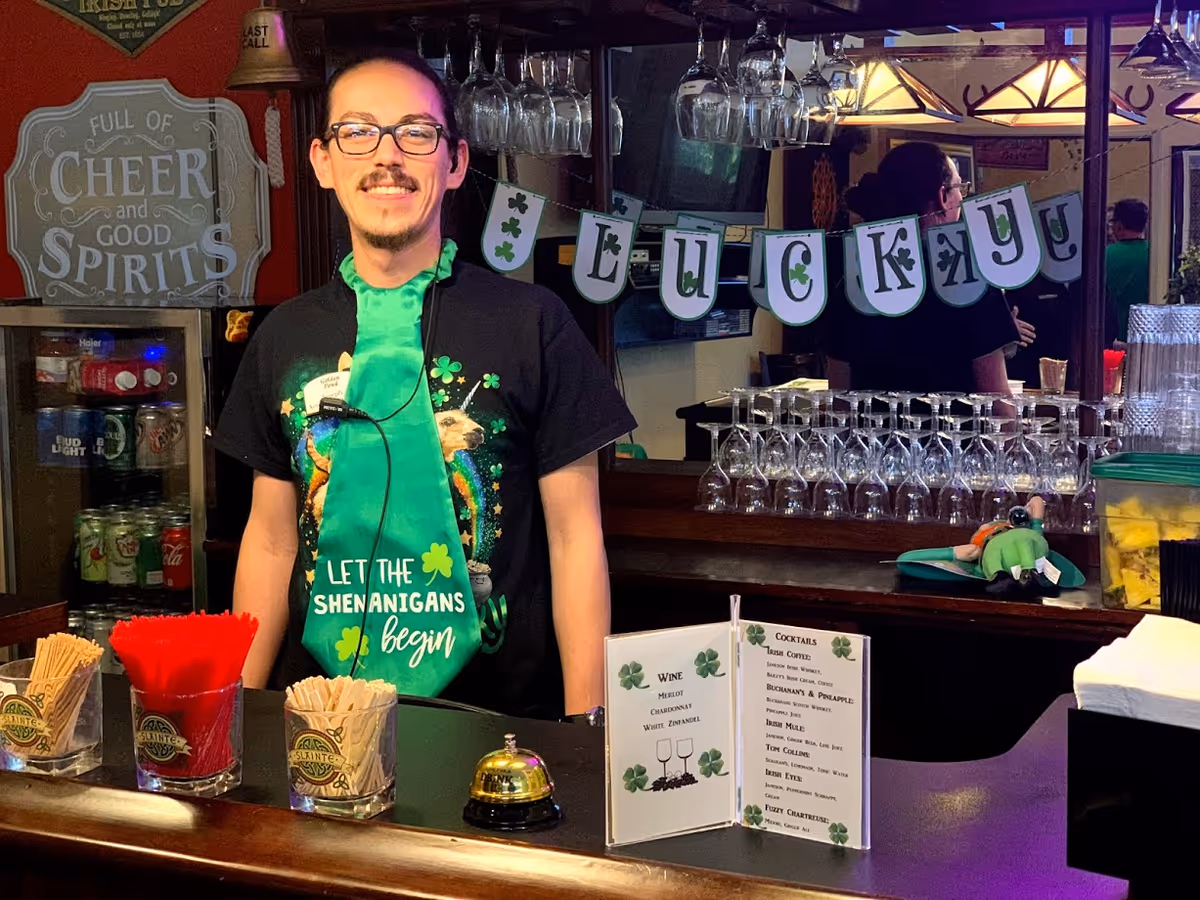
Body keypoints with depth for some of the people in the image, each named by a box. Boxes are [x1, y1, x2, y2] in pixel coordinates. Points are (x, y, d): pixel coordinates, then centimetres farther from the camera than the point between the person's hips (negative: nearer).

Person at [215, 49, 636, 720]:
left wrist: (584, 735, -9)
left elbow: (574, 535, -5)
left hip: (499, 712, -3)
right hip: (323, 714, 3)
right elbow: (272, 538, 10)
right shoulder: (285, 337, 5)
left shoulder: (533, 322, -6)